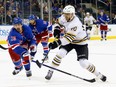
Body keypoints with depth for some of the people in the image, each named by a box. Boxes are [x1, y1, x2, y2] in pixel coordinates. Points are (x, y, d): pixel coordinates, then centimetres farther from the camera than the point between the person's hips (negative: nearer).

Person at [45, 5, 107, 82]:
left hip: (80, 43, -6)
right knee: (60, 54, -16)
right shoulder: (64, 18, -13)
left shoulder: (75, 23, -37)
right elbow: (60, 21, 15)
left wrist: (57, 43, -54)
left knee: (84, 62, -15)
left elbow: (69, 38, -45)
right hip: (69, 41, 6)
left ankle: (98, 75, 4)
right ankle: (51, 71, -2)